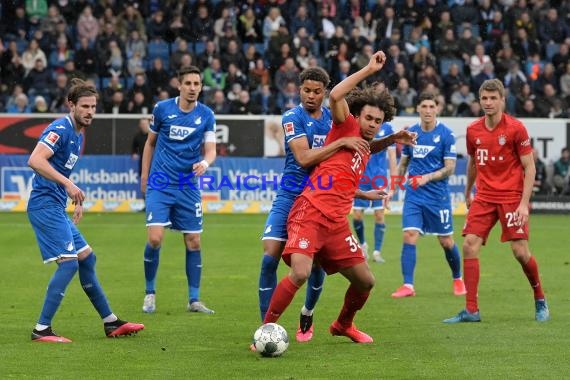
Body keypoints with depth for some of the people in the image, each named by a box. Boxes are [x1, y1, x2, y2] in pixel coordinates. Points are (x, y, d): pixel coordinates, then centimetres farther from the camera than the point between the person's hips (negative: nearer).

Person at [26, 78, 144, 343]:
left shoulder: (78, 135, 16)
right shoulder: (60, 129, -14)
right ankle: (42, 329, -13)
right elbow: (35, 160, -27)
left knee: (87, 259, 13)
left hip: (56, 207, 10)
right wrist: (68, 184, -30)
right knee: (69, 262, -15)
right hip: (45, 204, -10)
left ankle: (110, 323, 21)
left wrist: (76, 200, 20)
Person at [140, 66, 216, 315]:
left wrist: (205, 163, -28)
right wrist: (144, 175, 9)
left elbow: (210, 150, -5)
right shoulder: (162, 109, -2)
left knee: (193, 242, 2)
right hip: (160, 185, -2)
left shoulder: (206, 115, -1)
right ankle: (150, 294, 4)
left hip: (188, 187, 2)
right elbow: (150, 142, 10)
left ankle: (194, 300, 13)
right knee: (155, 238, -14)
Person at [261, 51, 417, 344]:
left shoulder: (364, 148, 19)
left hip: (337, 223, 8)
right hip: (310, 214, -8)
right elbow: (335, 96, -18)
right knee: (300, 273, -26)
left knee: (365, 281, 11)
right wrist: (369, 70, -12)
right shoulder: (346, 127, -1)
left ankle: (343, 325, 38)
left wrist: (390, 140, 31)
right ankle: (265, 330, -14)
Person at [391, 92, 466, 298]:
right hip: (414, 195, 3)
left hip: (438, 196, -3)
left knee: (446, 241, 6)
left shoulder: (445, 134, -8)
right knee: (409, 236, -12)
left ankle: (458, 279, 29)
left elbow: (450, 168, -11)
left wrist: (428, 177, -23)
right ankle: (408, 285, -12)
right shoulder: (411, 132, 4)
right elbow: (404, 161, 18)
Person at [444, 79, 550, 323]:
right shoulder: (473, 130, 4)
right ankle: (471, 310, -6)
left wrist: (524, 203, -15)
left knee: (520, 251, -8)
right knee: (469, 245, -9)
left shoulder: (515, 128, -9)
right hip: (484, 197, 4)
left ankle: (540, 300, 17)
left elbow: (529, 168, -8)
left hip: (512, 197, -4)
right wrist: (468, 192, 27)